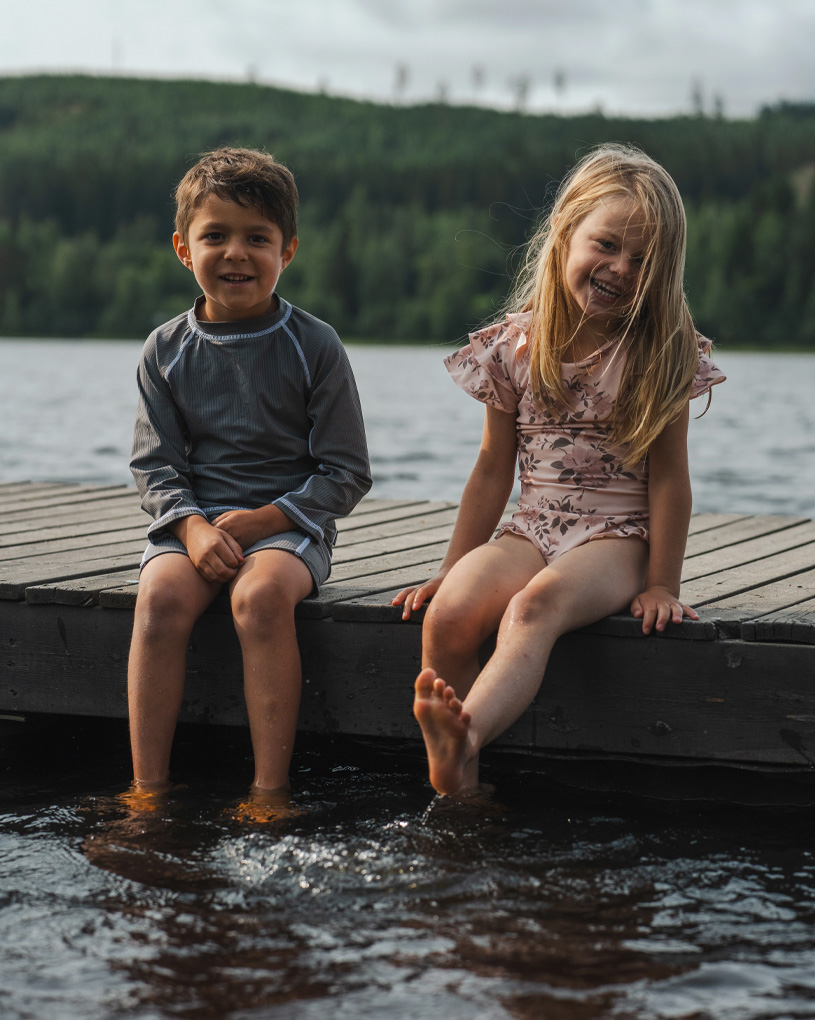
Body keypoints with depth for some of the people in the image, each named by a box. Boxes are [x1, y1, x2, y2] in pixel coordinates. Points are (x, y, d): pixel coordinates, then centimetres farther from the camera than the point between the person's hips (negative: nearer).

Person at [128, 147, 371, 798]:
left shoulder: (313, 347, -2)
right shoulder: (167, 350, 6)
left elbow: (348, 473, -1)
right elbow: (155, 463, 6)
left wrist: (266, 519, -14)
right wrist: (191, 525, -14)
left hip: (289, 521, -2)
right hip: (191, 519, 3)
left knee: (261, 595, -34)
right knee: (160, 596, -28)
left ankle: (271, 788, -28)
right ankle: (149, 787, -23)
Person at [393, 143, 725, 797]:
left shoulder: (662, 354, -1)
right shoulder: (516, 345, 5)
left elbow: (668, 474, 0)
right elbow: (495, 467, 12)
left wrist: (662, 583, -4)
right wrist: (453, 568, 12)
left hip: (618, 538, -3)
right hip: (532, 529, 3)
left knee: (533, 607, -36)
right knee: (448, 614, -28)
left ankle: (463, 741, -57)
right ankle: (457, 791, -26)